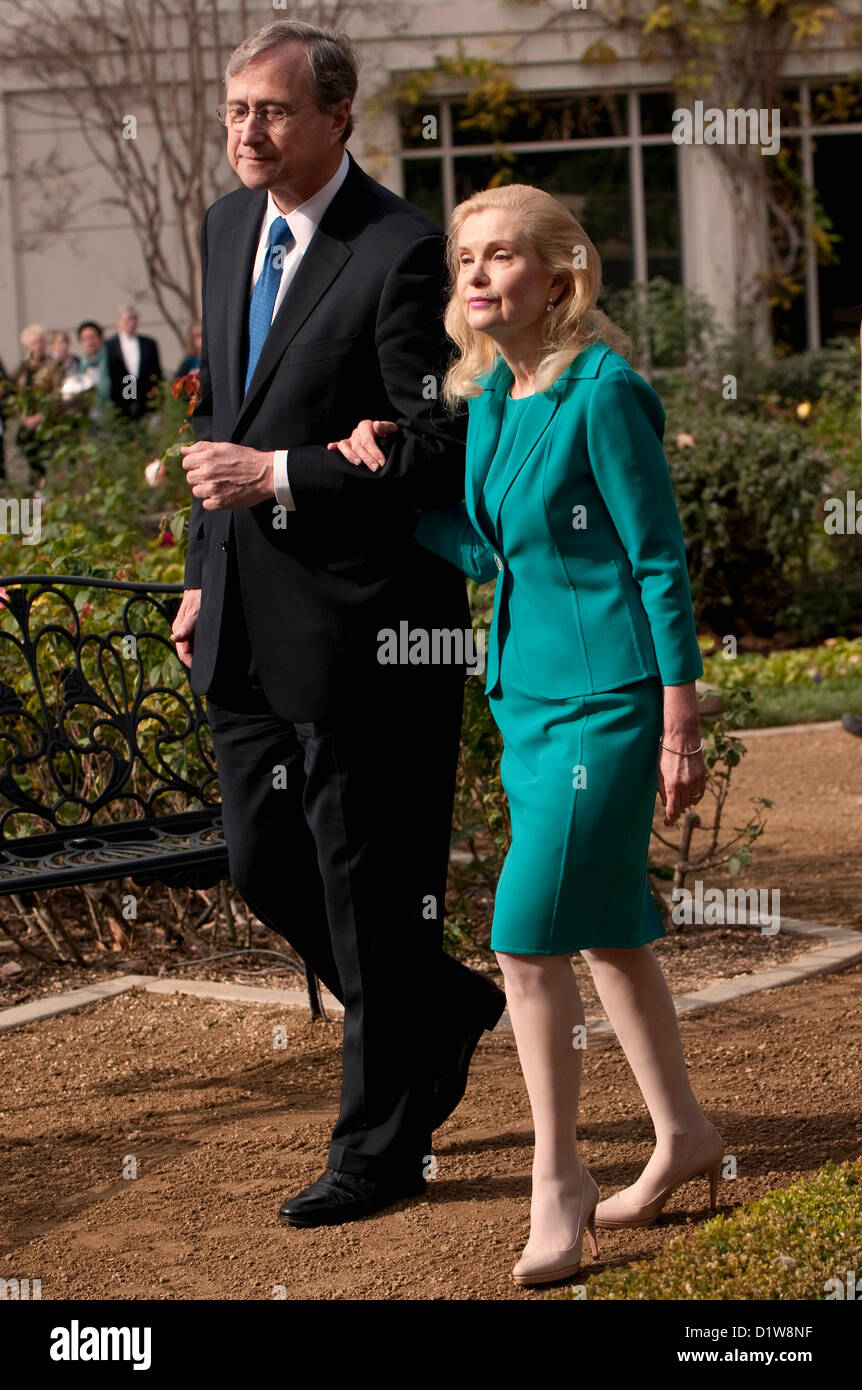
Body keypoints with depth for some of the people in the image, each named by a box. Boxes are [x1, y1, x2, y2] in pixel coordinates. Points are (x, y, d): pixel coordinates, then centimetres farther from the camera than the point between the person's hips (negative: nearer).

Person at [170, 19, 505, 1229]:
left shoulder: (402, 252, -16)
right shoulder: (228, 228, 10)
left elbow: (443, 451, -19)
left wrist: (277, 477, -21)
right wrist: (204, 573, 18)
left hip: (365, 625, -8)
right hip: (250, 624, 8)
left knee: (372, 886, 3)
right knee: (264, 862, 15)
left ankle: (381, 1147, 19)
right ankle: (447, 1006, 38)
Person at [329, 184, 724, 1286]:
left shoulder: (603, 392, -16)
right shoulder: (486, 395, 7)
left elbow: (661, 563, -14)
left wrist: (679, 730, -14)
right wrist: (387, 476, 1)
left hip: (606, 699, -8)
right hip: (530, 691, 8)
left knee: (528, 936, -8)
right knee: (605, 930, 16)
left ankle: (557, 1183, 6)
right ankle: (681, 1135, 31)